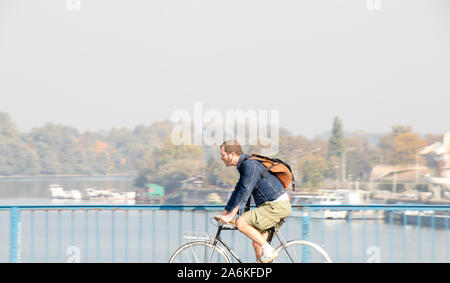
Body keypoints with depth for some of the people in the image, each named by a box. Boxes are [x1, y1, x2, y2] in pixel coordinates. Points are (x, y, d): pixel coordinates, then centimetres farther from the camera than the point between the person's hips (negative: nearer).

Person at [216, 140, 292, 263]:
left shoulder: (250, 164, -16)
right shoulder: (244, 165, 15)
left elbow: (245, 192, -21)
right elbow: (238, 191, 21)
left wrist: (231, 215, -20)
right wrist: (224, 213, 18)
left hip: (276, 206, -10)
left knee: (241, 223, -16)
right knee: (257, 242, 9)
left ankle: (268, 250, -12)